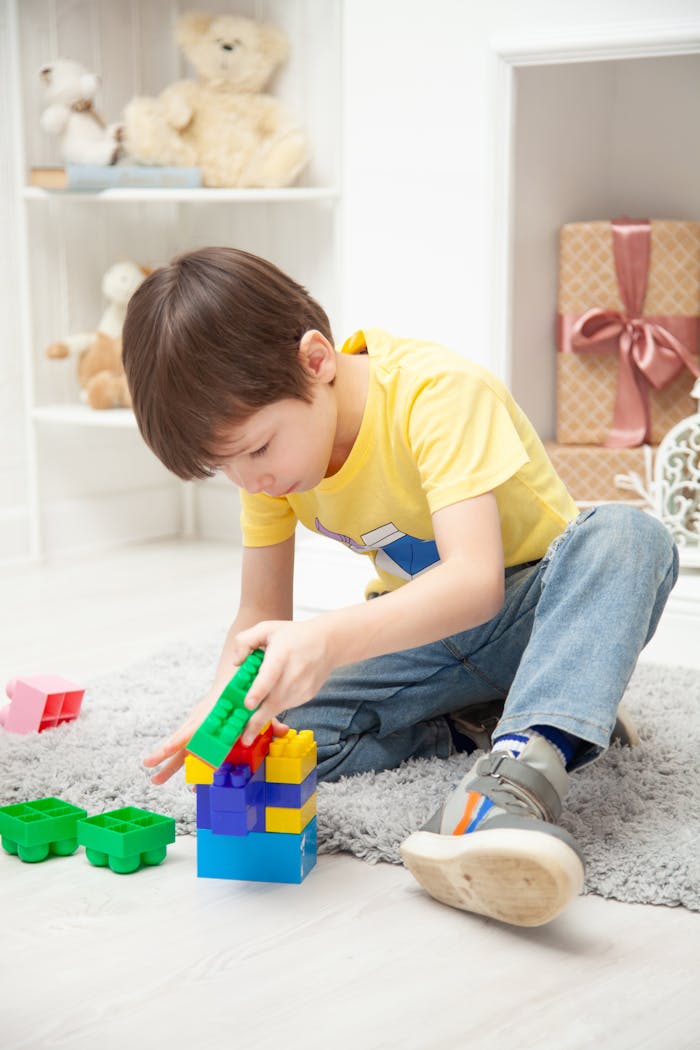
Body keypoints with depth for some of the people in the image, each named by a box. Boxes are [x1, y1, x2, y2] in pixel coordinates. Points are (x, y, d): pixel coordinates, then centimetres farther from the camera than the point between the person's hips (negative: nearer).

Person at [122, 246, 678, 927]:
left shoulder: (437, 393, -28)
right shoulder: (267, 433, -8)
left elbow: (476, 579, -40)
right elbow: (260, 615, -4)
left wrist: (328, 640, -55)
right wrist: (222, 704, -25)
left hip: (537, 610, -4)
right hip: (423, 630, 4)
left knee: (624, 535, -37)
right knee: (285, 735, -21)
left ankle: (521, 768, -51)